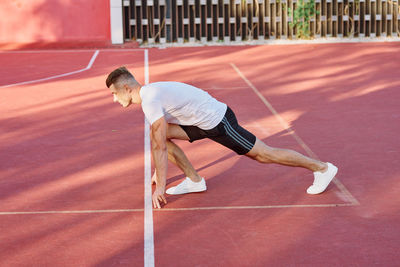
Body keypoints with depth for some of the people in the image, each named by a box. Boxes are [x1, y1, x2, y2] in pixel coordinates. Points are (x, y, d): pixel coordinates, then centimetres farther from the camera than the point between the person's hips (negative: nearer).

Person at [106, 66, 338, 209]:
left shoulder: (151, 100, -23)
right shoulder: (148, 93, 8)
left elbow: (160, 147, -25)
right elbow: (158, 141, 21)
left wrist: (161, 186, -19)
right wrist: (157, 172, 27)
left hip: (218, 121, -10)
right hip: (203, 121, 10)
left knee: (264, 155, -2)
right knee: (159, 134, 5)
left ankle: (322, 168, 9)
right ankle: (195, 180, 9)